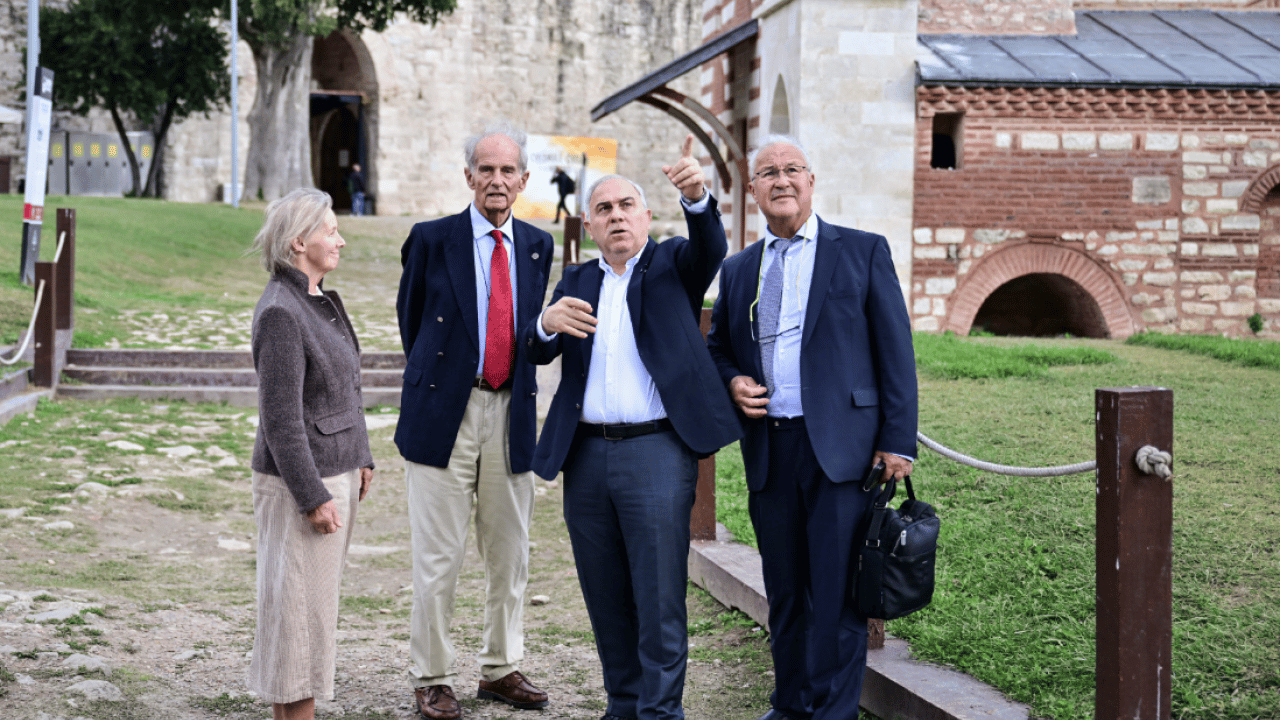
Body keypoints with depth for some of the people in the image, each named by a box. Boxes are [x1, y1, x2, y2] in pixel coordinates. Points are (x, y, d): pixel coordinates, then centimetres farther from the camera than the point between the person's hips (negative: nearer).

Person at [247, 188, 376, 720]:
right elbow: (281, 418, -20)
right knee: (299, 603, -1)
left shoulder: (321, 301, 11)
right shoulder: (279, 313, -18)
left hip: (335, 472, 9)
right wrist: (314, 497, -19)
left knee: (313, 601, 15)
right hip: (301, 481, -9)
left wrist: (360, 459, 16)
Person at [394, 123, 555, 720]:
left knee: (510, 554, 12)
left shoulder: (537, 245, 9)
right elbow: (410, 318, 9)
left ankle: (501, 670, 25)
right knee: (438, 558, 0)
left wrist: (519, 384, 12)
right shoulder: (431, 239, -3)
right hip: (444, 413, -4)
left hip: (511, 413, 4)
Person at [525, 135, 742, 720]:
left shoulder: (673, 266, 6)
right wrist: (547, 324, -19)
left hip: (657, 452, -4)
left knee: (659, 597, -5)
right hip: (586, 454, 4)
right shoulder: (576, 282, 17)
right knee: (606, 598, 12)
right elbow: (538, 353, 5)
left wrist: (697, 197, -37)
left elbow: (711, 249, -16)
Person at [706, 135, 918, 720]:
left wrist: (898, 441, -7)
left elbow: (895, 351, 0)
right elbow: (717, 350, 25)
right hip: (768, 451, 4)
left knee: (836, 592, -4)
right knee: (784, 591, 12)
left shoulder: (863, 252, 4)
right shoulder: (738, 269, 15)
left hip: (840, 447, -4)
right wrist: (733, 383, 1)